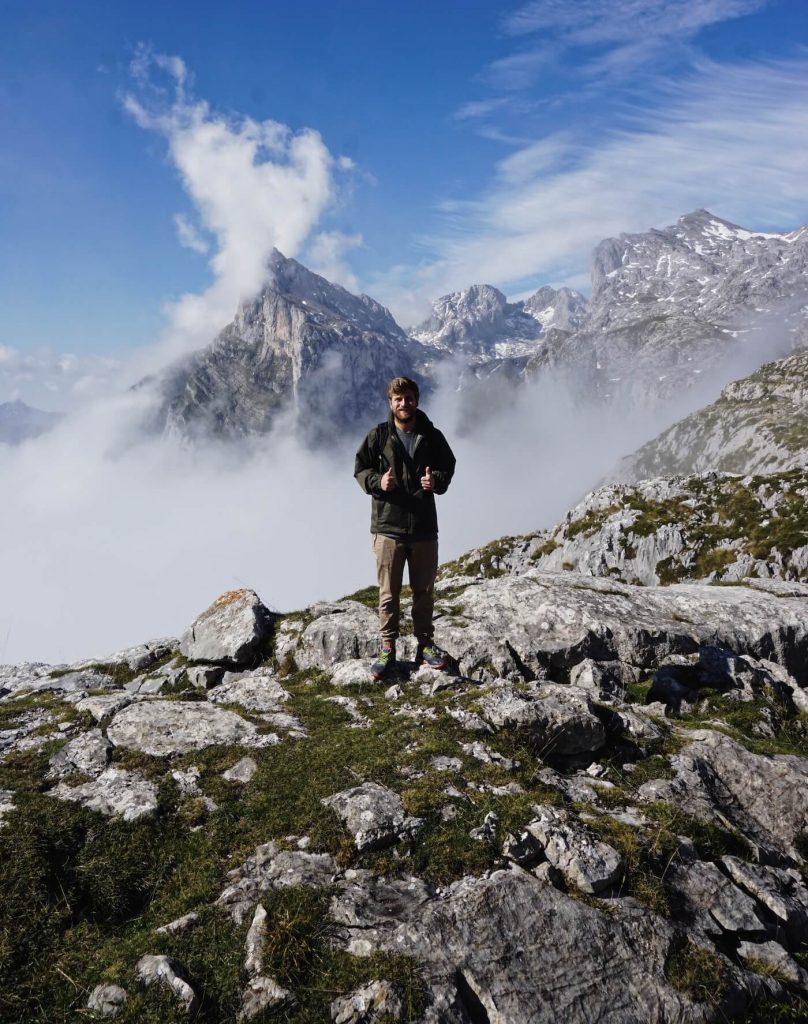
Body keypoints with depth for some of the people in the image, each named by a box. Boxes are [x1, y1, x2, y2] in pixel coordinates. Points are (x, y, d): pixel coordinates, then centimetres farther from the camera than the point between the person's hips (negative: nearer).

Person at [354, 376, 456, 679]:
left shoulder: (432, 436, 2)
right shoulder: (378, 436, -2)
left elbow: (448, 466, 11)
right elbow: (360, 469, 4)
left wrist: (437, 481, -11)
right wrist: (378, 481, -16)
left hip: (424, 527, 2)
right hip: (387, 526, -2)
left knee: (424, 590, 13)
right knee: (388, 592, 5)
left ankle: (424, 645, 27)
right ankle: (387, 648, 18)